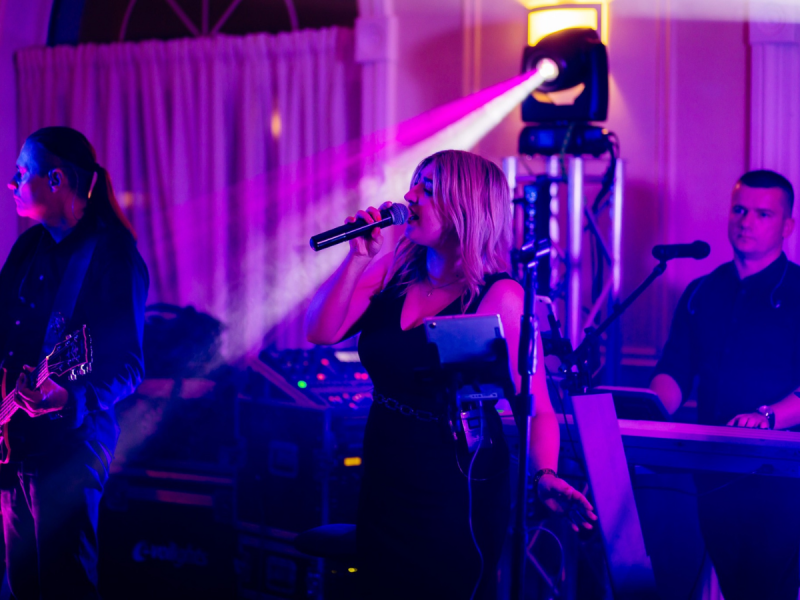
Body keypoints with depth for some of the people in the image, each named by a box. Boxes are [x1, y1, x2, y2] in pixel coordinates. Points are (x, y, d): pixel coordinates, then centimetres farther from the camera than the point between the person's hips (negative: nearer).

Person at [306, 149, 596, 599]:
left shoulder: (500, 297, -15)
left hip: (458, 501, -6)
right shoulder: (393, 272, 3)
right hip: (385, 491, 6)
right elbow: (321, 332, -3)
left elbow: (537, 407, -18)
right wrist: (358, 256, -12)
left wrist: (545, 475, -34)